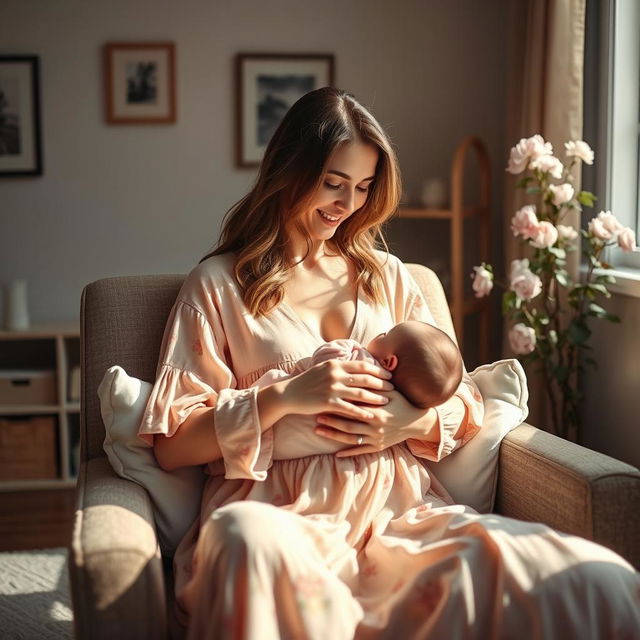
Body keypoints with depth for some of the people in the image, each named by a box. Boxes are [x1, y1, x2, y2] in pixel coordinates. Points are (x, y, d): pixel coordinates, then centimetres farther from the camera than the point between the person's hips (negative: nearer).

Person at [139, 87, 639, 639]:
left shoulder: (387, 276, 23)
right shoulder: (219, 283, 12)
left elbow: (466, 409, 19)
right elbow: (172, 445, 2)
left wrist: (417, 421, -5)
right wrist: (283, 397, -12)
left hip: (398, 509, 3)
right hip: (279, 513, -2)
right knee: (246, 537, -43)